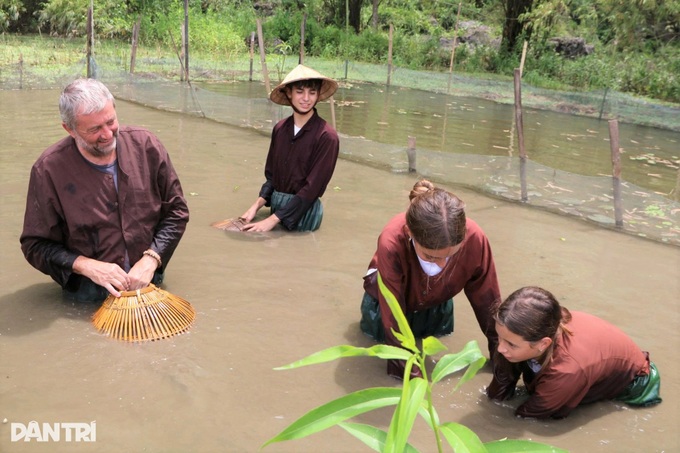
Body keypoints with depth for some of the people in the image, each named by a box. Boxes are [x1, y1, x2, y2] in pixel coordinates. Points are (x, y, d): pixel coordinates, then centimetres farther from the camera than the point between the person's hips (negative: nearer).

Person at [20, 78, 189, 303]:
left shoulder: (146, 145, -1)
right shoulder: (48, 170, -7)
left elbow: (176, 211, 6)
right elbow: (36, 245, 1)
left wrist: (150, 260, -8)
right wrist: (87, 266, -14)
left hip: (147, 280, 2)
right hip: (87, 292, -1)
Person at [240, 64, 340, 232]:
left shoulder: (327, 136, -18)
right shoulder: (280, 128, 0)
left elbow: (312, 187, -19)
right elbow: (271, 174, 9)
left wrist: (272, 220, -20)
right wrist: (256, 206, -6)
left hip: (303, 212, -5)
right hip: (276, 205, 5)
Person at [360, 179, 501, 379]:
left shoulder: (474, 238, -39)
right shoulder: (392, 243, -46)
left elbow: (487, 296, -21)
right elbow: (394, 318, -38)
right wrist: (411, 372, -36)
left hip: (436, 299, 3)